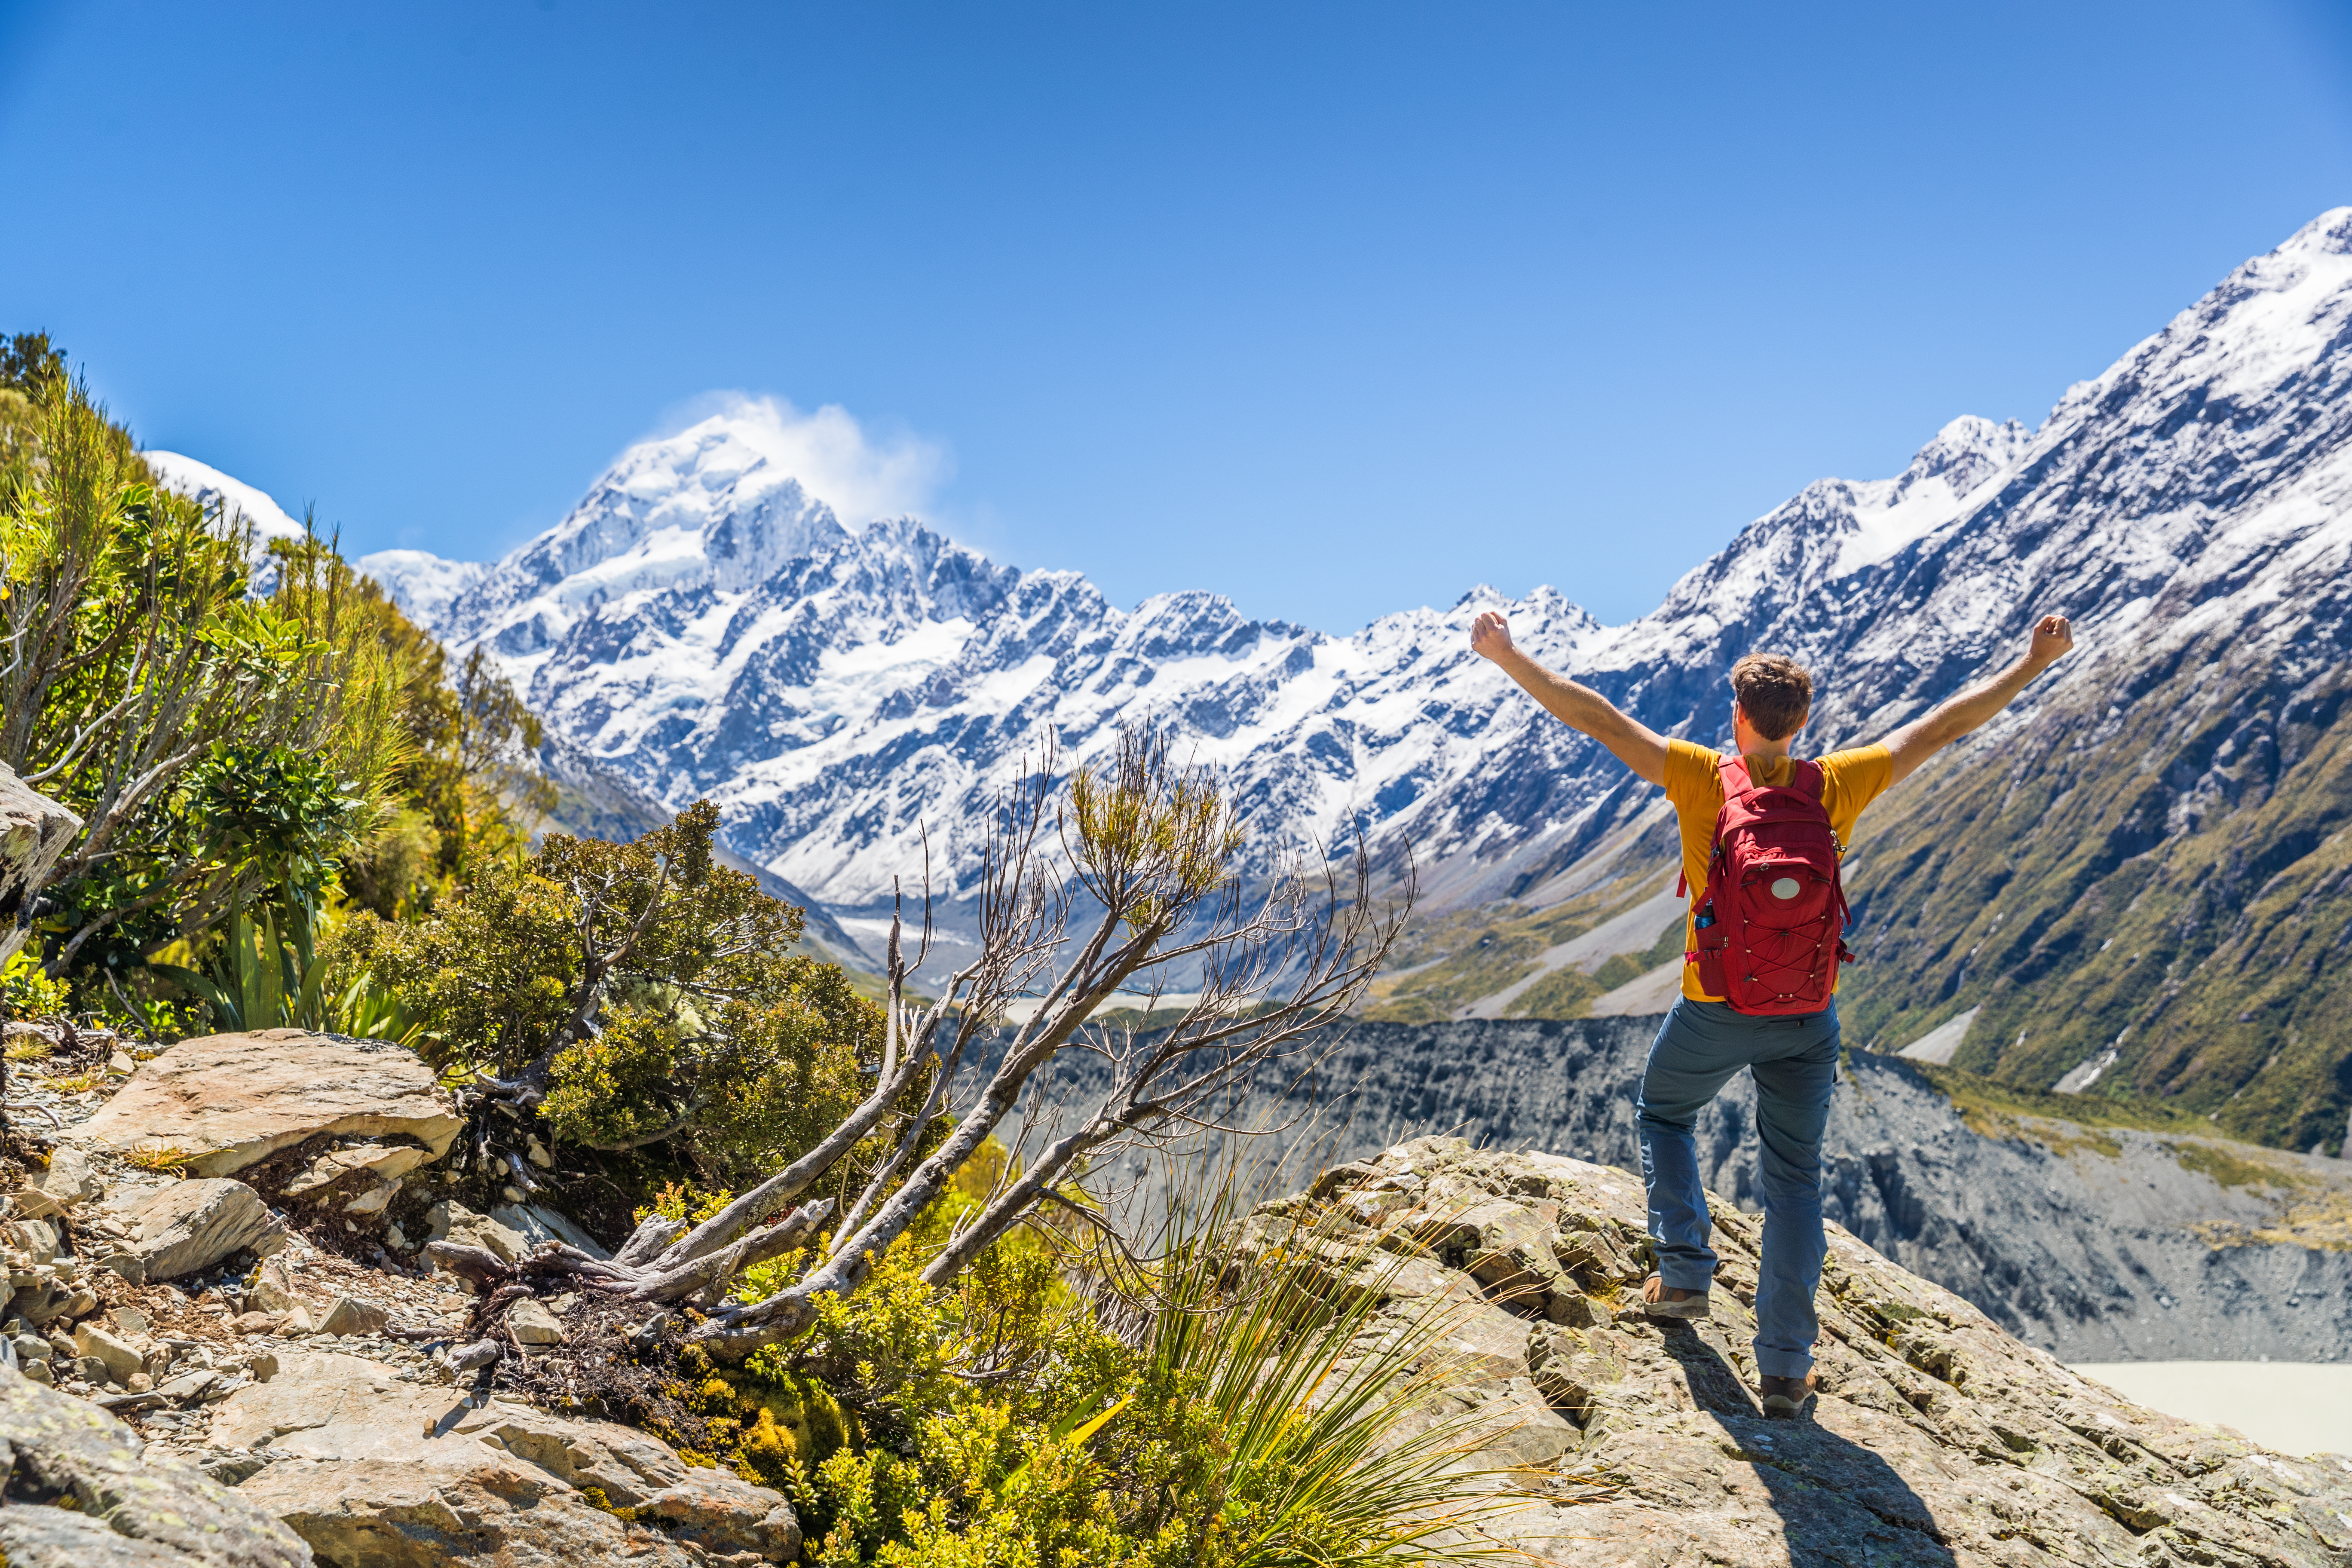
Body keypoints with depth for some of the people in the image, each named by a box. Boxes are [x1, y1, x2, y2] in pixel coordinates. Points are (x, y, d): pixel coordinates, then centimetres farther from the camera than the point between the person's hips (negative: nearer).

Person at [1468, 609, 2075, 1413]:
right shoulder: (1835, 787, -5)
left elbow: (1596, 717, -16)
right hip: (1808, 1016, 2)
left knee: (1663, 1113, 27)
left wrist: (1510, 658, -14)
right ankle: (1786, 1367, 12)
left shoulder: (1704, 779, -12)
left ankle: (1685, 1273, 19)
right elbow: (1947, 725, 2)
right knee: (1795, 1180, 11)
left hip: (1716, 1011, -2)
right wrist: (2035, 662, 9)